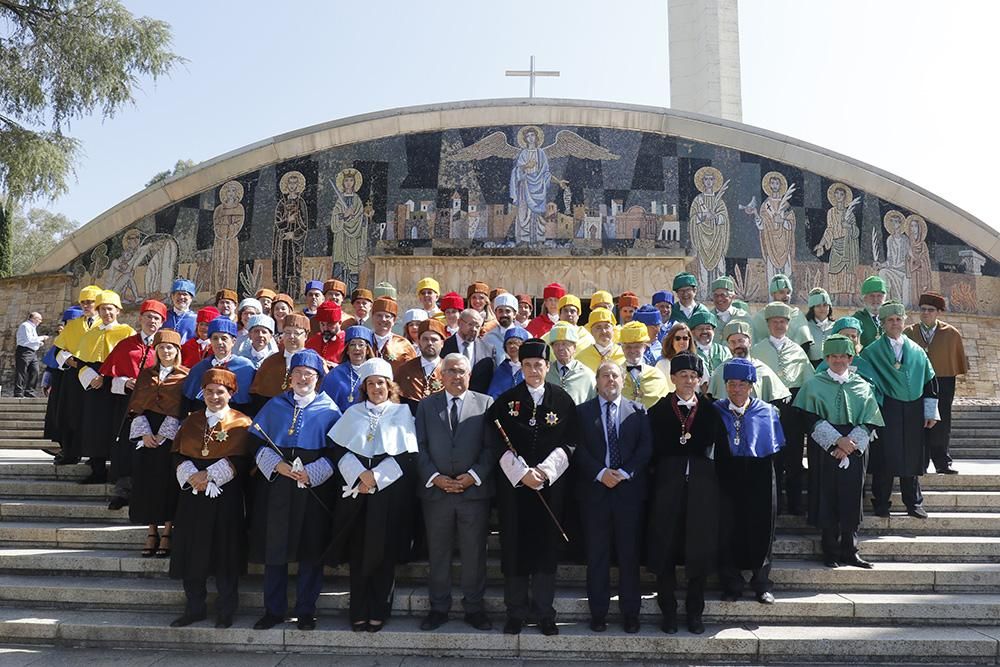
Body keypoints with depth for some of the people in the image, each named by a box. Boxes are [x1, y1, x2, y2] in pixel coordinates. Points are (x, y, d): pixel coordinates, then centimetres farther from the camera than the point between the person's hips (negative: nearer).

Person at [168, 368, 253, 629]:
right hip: (193, 494, 4)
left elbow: (241, 460, -9)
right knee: (192, 551, 6)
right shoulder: (191, 421, 13)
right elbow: (178, 454, 6)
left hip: (225, 496, -4)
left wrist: (209, 475, -17)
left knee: (224, 552, 0)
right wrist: (190, 475, -13)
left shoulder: (241, 423, -1)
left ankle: (225, 611, 13)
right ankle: (195, 607, 21)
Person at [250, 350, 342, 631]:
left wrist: (311, 472, -13)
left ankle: (306, 611, 15)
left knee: (311, 549, 2)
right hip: (276, 485, 2)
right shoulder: (275, 405, 10)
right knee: (274, 548, 3)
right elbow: (256, 441, 6)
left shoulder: (329, 410, 4)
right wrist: (277, 465, -10)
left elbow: (335, 451, 0)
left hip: (314, 488, -1)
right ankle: (273, 610, 16)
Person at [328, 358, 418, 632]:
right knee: (358, 552, 2)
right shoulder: (352, 414, 12)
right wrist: (359, 475, -11)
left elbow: (408, 455, -3)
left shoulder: (402, 413, 4)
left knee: (383, 552, 0)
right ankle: (359, 611, 12)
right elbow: (339, 448, 4)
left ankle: (379, 611, 12)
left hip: (390, 493, -2)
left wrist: (376, 476, -10)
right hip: (357, 492, 2)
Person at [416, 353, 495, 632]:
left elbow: (491, 446, 0)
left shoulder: (485, 404, 5)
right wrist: (435, 477, -8)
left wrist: (474, 475, -11)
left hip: (475, 490, -1)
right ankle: (439, 607, 22)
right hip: (436, 490, 1)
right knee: (437, 553, 9)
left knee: (474, 553, 6)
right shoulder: (426, 405, 9)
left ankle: (474, 607, 20)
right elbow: (420, 446, 4)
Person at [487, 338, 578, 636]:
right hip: (514, 485, 0)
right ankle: (516, 612, 17)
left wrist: (545, 471, -11)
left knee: (547, 547, 5)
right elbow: (498, 444, -2)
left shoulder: (562, 401, 5)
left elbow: (568, 444, 2)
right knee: (514, 548, 3)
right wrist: (522, 473, -12)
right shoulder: (506, 401, 3)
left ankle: (544, 612, 18)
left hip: (551, 485, 0)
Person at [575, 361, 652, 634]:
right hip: (594, 490, 0)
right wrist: (600, 473, -13)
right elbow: (579, 449, -1)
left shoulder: (637, 411, 9)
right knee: (597, 555, 5)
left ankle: (630, 613, 14)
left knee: (629, 554, 5)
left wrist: (625, 473, -11)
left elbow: (646, 447, 1)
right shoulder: (583, 411, 7)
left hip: (629, 489, 0)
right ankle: (598, 613, 13)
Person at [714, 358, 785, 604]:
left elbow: (776, 447, 7)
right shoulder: (715, 410, 1)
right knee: (727, 531, 2)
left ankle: (762, 584, 22)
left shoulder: (767, 411, 4)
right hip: (726, 476, -1)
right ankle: (732, 584, 16)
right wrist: (718, 468, -9)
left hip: (760, 478, 1)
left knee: (760, 530, 7)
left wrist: (763, 466, -4)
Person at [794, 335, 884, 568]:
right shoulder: (814, 384, 2)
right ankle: (831, 552, 8)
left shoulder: (862, 386, 8)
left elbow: (869, 422, 2)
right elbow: (811, 418, -6)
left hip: (855, 450, 2)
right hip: (824, 450, -2)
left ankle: (849, 551, 13)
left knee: (851, 501, 4)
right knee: (827, 501, 0)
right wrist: (837, 440, -15)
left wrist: (850, 444, -11)